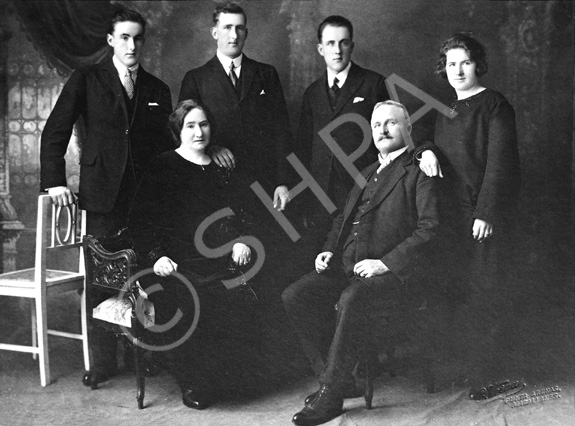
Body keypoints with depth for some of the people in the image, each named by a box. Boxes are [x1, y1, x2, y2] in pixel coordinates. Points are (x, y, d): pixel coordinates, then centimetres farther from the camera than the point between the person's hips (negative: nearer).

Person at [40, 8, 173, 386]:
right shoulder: (86, 81, 7)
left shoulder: (158, 90, 14)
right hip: (103, 195, -1)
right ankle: (103, 361, 10)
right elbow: (55, 133, 3)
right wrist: (55, 180, -7)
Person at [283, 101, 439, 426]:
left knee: (352, 299, -36)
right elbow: (343, 219, 29)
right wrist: (329, 250, 9)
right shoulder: (368, 173, 26)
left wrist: (385, 263, -18)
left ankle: (331, 394, -23)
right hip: (348, 266, 7)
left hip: (394, 272, -7)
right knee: (295, 296, -14)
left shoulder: (419, 172, 2)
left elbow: (428, 228, -9)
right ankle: (336, 379, -5)